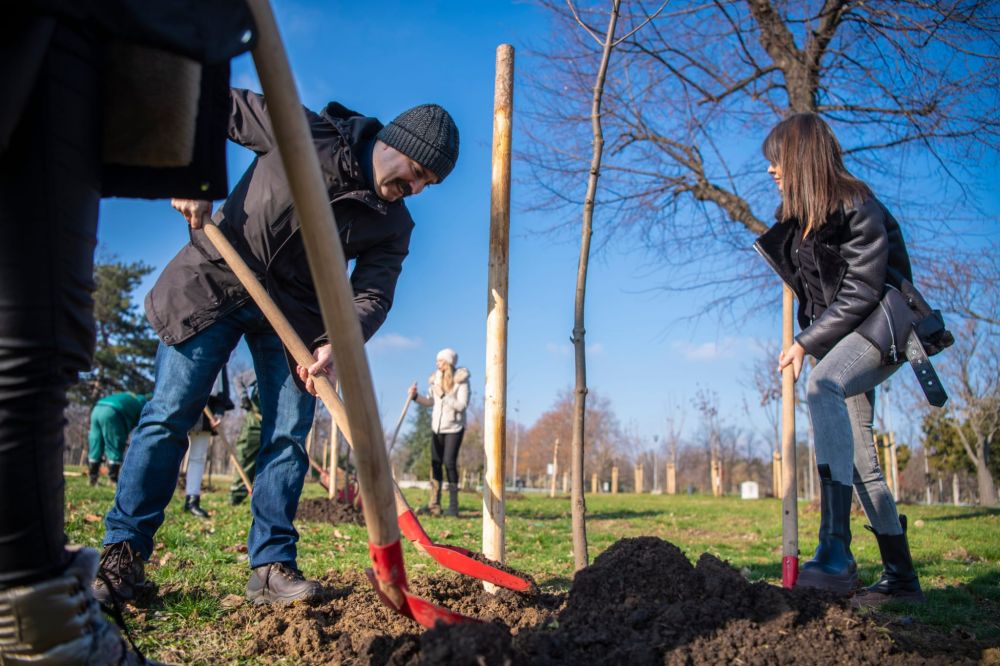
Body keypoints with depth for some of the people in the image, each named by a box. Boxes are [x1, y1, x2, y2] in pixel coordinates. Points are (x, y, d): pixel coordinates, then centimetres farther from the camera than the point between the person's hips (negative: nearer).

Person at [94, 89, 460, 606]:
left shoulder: (392, 225, -3)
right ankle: (123, 555, 5)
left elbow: (372, 296, -10)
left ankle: (271, 566, 5)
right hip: (215, 283, -3)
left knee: (289, 434, -4)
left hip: (296, 311, 3)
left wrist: (336, 344, -29)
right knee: (169, 416, -4)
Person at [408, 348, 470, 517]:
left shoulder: (461, 380, -12)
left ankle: (453, 503, 1)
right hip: (437, 426, 5)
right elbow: (430, 402, 12)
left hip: (454, 427, -5)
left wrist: (443, 395, -23)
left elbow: (462, 405, -19)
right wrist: (416, 397, -4)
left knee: (449, 462, -11)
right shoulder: (435, 379, 4)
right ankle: (434, 505, 7)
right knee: (435, 463, 2)